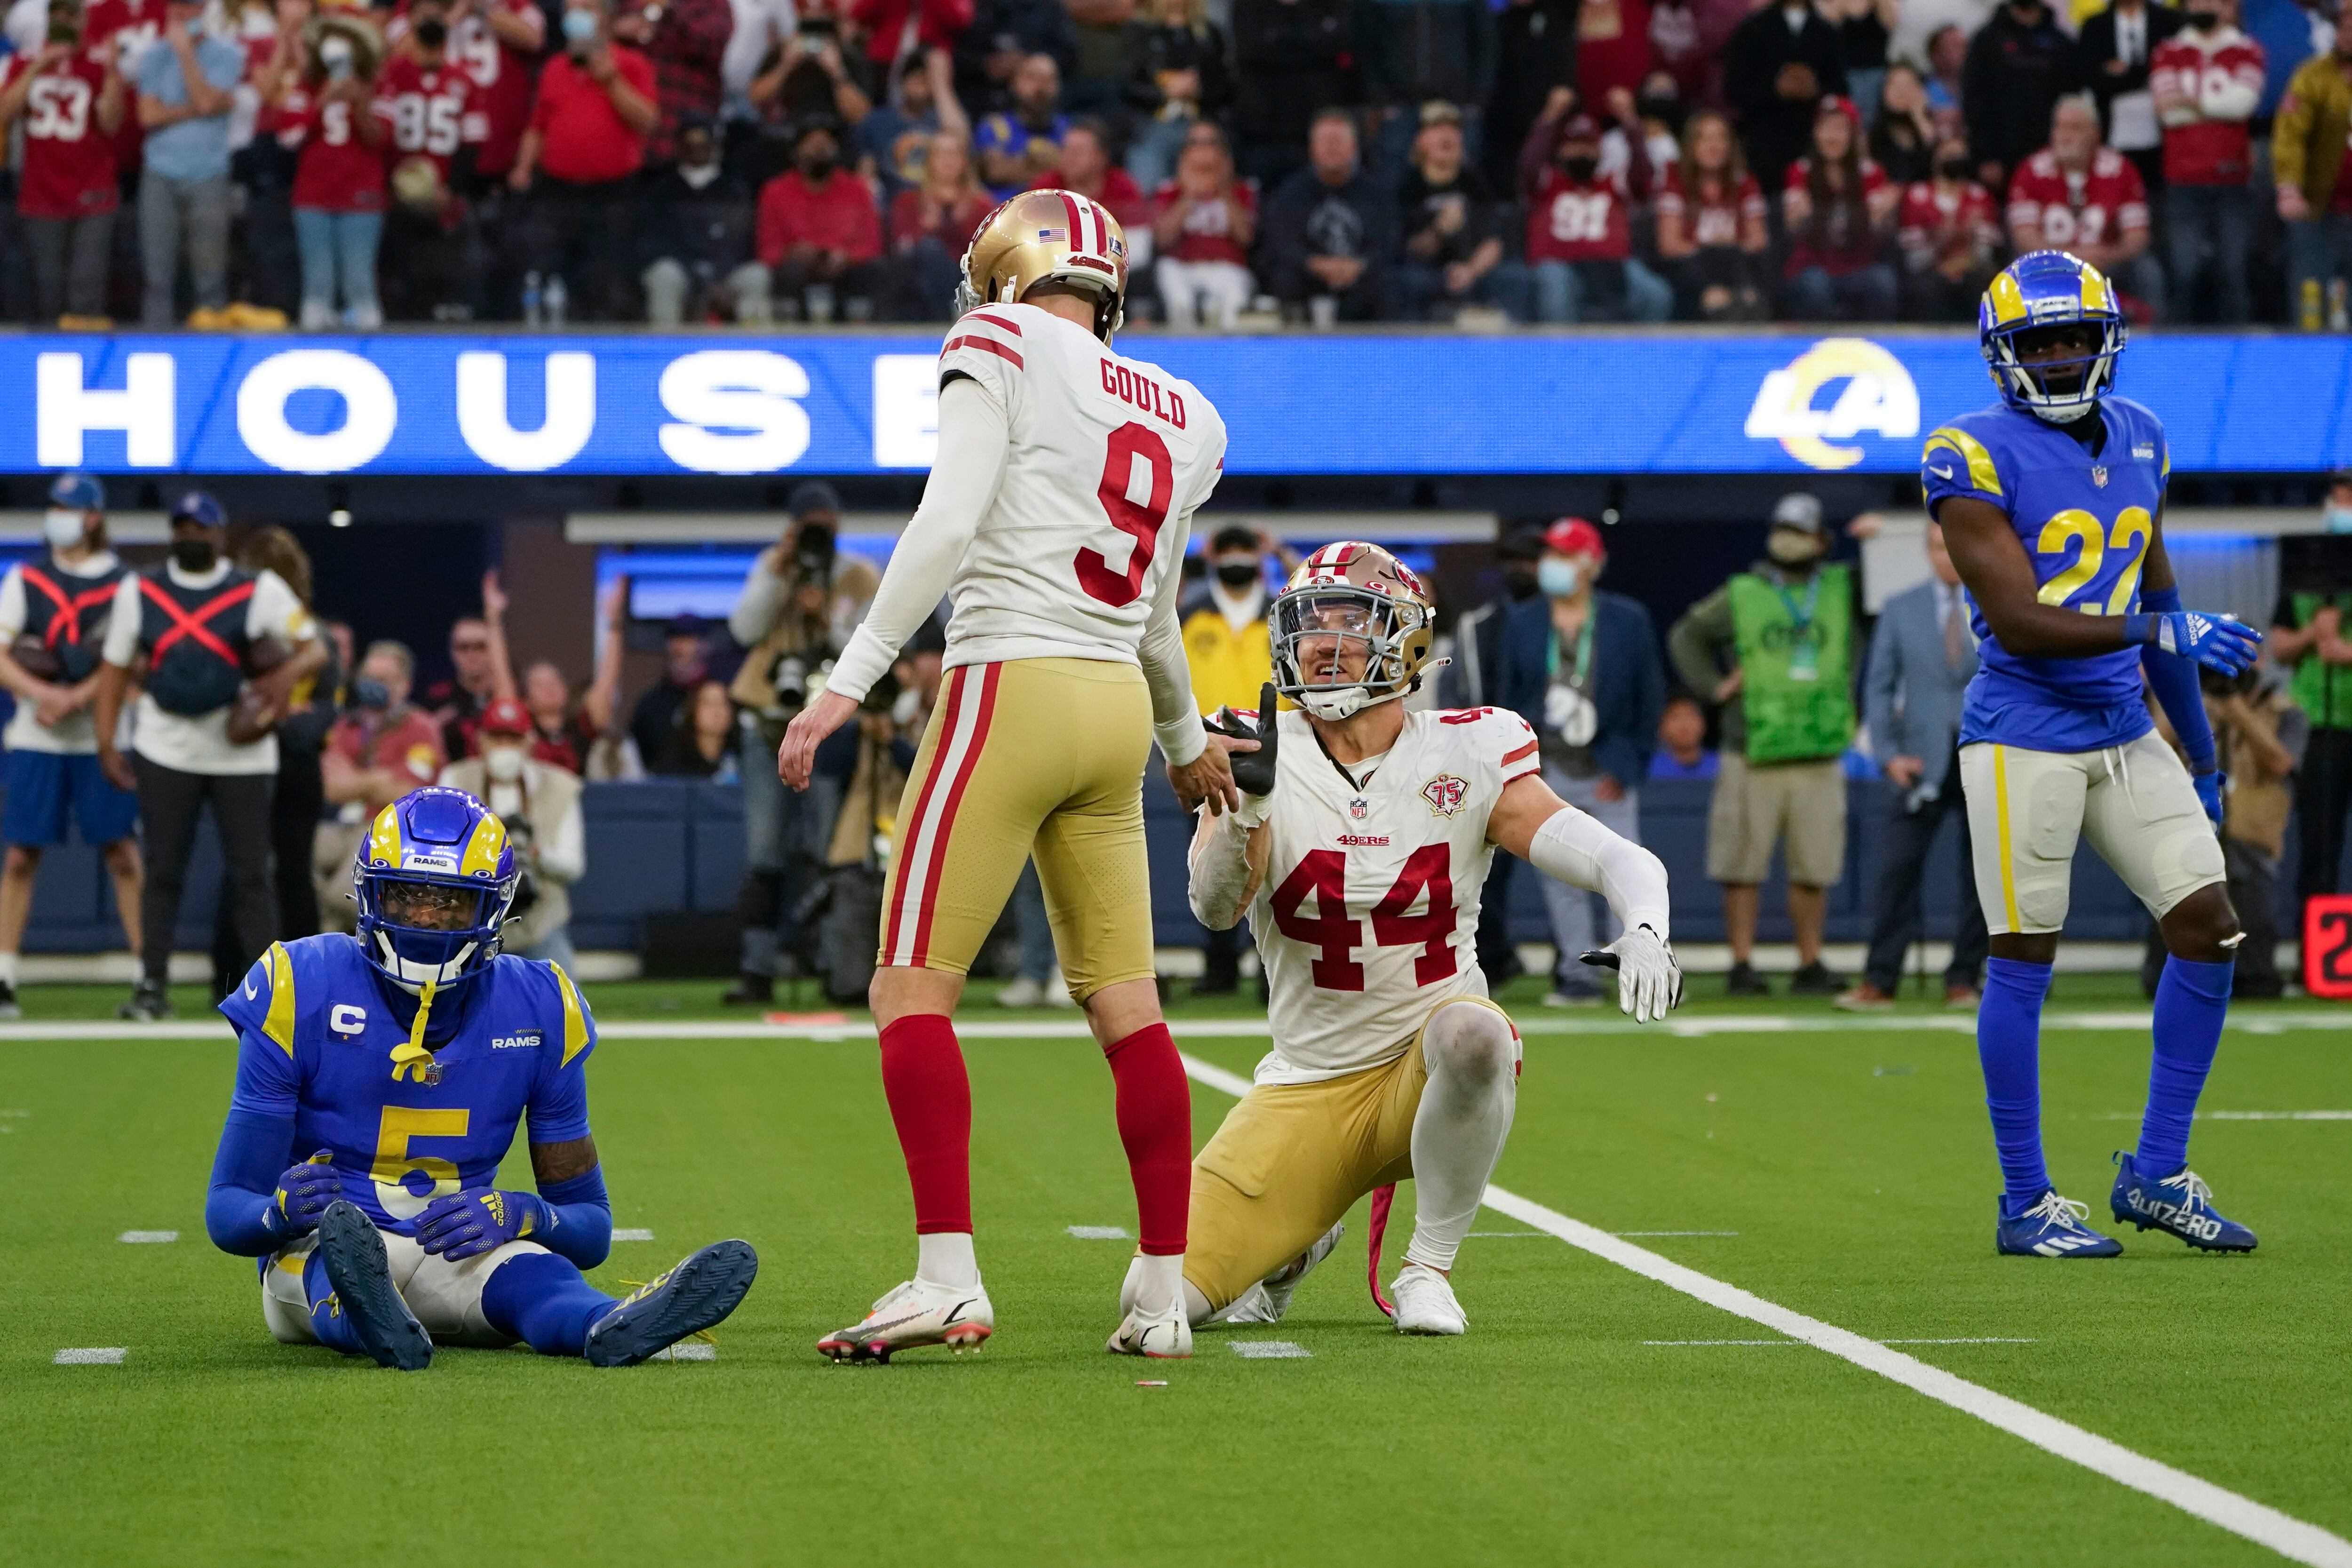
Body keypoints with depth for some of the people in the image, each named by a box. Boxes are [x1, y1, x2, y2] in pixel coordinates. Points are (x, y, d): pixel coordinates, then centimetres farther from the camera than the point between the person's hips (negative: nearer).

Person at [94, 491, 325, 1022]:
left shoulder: (260, 590, -2)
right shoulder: (139, 590, 5)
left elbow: (315, 649, -6)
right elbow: (115, 668, 8)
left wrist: (286, 674, -29)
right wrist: (106, 744, 0)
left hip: (242, 753, -2)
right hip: (165, 753, 2)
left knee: (252, 874, 0)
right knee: (162, 871, 4)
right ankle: (152, 986, 10)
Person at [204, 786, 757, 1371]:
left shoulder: (538, 1010, 2)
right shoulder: (303, 992, -6)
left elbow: (589, 1226, 6)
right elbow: (227, 1211, -4)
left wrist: (513, 1215, -18)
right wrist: (283, 1210, -30)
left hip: (455, 1250, 2)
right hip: (318, 1249, -2)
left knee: (527, 1274, -34)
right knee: (343, 1235, -39)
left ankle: (611, 1327, -70)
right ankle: (372, 1322, -75)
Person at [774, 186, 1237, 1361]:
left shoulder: (1003, 346, -2)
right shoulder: (1182, 417, 17)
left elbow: (948, 524, -14)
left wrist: (850, 681, -15)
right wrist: (1186, 742, 42)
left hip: (1015, 687, -7)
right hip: (1117, 701, 7)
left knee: (912, 987, -5)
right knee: (1125, 1004, 10)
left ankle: (949, 1277, -14)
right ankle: (1166, 1296, 11)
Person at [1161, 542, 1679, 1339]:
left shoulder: (1466, 759, -7)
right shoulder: (1266, 757, -5)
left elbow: (1626, 862, -12)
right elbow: (1214, 905, -20)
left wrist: (1645, 932, -35)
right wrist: (1246, 802, -40)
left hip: (1425, 1066, -1)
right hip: (1307, 1087, 1)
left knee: (1471, 1033, -39)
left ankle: (1429, 1265, -15)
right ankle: (1301, 1236, 23)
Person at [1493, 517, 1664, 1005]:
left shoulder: (1629, 621, 2)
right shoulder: (1521, 622, 7)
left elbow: (1650, 698, 3)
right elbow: (1506, 696, 8)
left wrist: (1627, 767, -4)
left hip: (1608, 775, -2)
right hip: (1548, 773, 2)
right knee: (1562, 880, 4)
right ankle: (1575, 975, 11)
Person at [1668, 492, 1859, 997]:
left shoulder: (1844, 590, 9)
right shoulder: (1741, 596, 6)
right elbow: (1685, 636, 18)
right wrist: (1713, 685, 6)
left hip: (1819, 760, 1)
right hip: (1753, 759, -1)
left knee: (1814, 869, 3)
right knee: (1743, 866, 0)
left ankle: (1810, 965, 12)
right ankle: (1741, 965, 5)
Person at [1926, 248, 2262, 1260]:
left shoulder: (2137, 440, 11)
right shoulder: (1976, 457, -11)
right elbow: (2018, 621, -18)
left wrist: (2201, 751, 22)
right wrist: (2167, 632, -24)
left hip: (2126, 735, 7)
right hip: (2025, 739, -7)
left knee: (2209, 927, 2)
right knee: (2023, 957, -1)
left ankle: (2157, 1176, 13)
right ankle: (2025, 1205, 8)